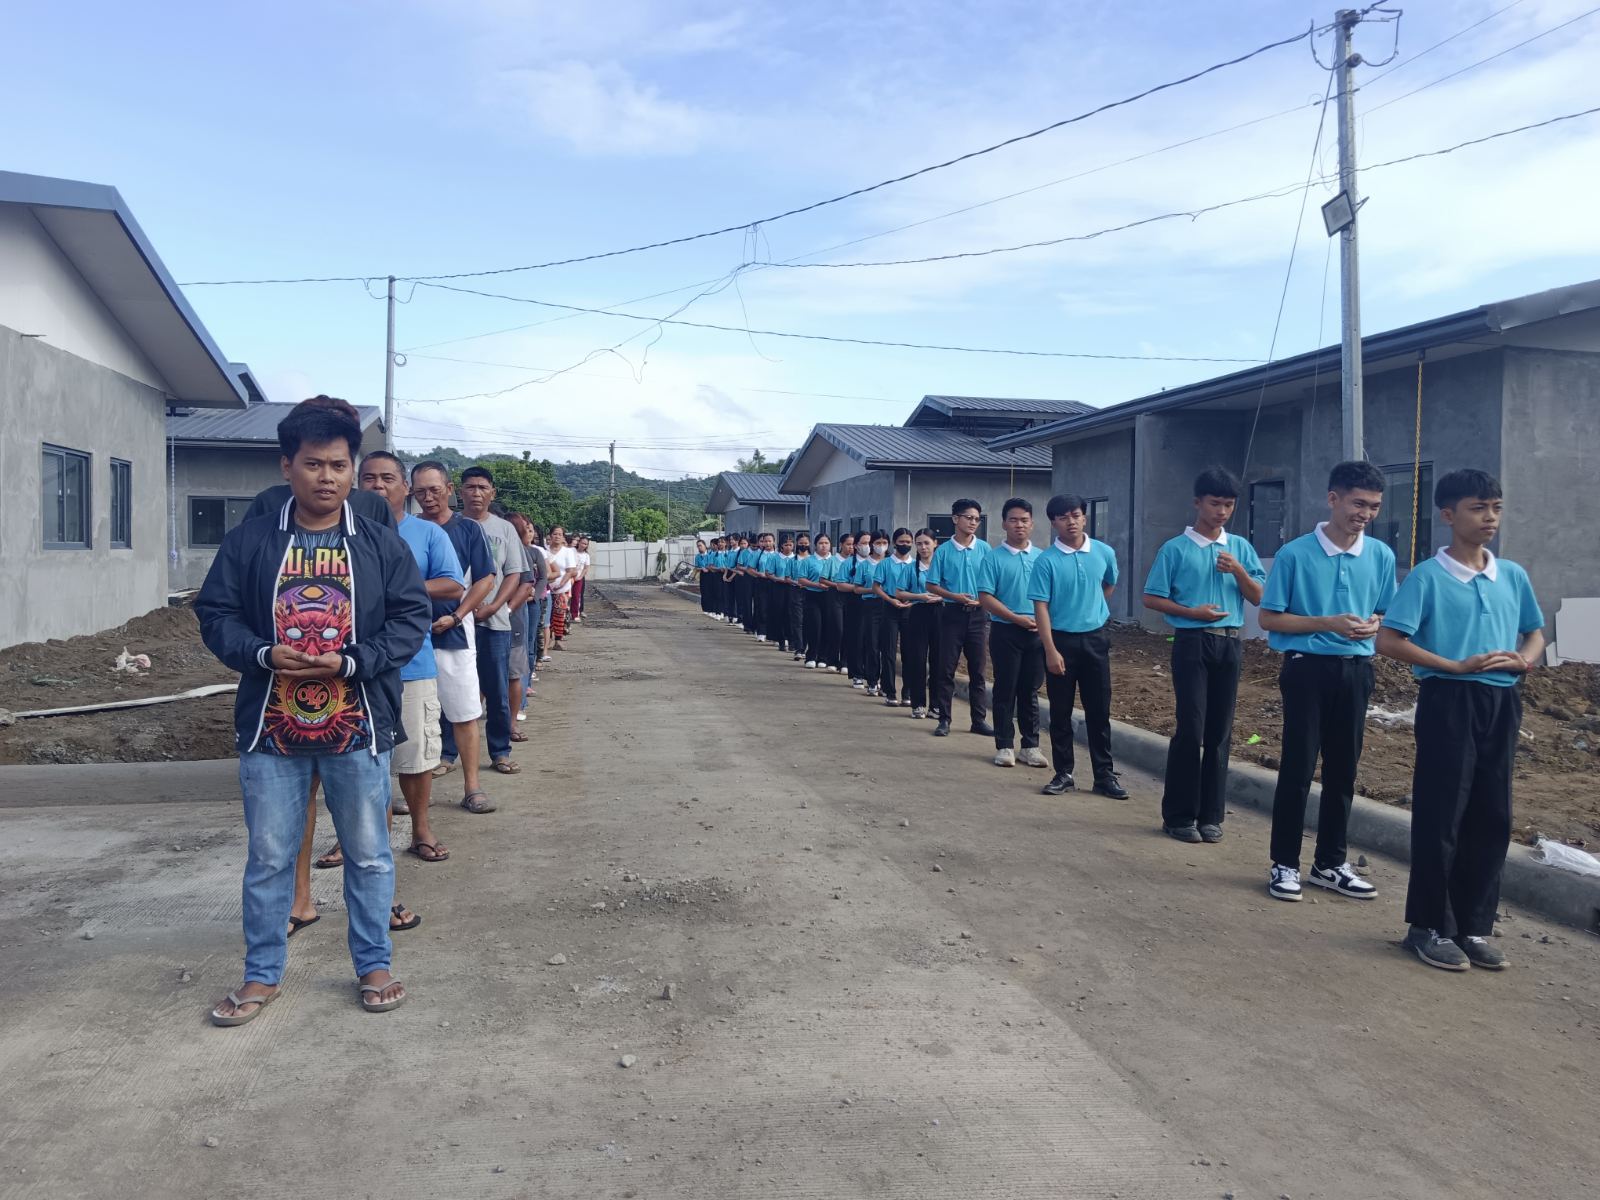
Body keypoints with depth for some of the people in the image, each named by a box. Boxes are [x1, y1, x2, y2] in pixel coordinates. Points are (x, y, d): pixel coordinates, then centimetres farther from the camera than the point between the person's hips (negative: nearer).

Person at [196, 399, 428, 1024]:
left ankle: (373, 966, 27)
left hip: (357, 727, 0)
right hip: (271, 727, 1)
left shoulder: (383, 544, -1)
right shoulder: (247, 541, 1)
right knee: (268, 857, 12)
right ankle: (261, 975, 30)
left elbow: (411, 618, -4)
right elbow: (215, 613, 3)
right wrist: (263, 653, -16)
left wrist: (349, 663, -17)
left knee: (369, 854, 10)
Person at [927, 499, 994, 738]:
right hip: (952, 613, -1)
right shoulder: (943, 551, -2)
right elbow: (932, 585, 0)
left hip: (977, 614, 1)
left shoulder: (984, 549, 2)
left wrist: (981, 600, -12)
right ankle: (944, 719, 9)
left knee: (977, 669, 6)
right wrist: (956, 597, -14)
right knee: (947, 669, 2)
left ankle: (979, 719, 13)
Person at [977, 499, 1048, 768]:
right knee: (1005, 690, 3)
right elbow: (985, 598, -8)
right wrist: (1018, 619, -14)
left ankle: (1030, 746, 16)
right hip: (1005, 631, -3)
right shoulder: (993, 558, -3)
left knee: (1030, 691, 9)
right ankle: (1005, 746, 11)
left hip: (1037, 633, 3)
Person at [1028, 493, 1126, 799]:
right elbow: (1041, 607, -12)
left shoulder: (1104, 553, 0)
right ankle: (1063, 773, 16)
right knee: (1061, 712, 5)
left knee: (1099, 711, 6)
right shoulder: (1046, 561, -11)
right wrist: (1051, 651, -17)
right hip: (1061, 640, -2)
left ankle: (1105, 774, 14)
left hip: (1095, 638, 2)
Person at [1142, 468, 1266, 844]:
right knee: (1190, 728, -4)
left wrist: (1238, 571, -11)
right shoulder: (1175, 549, -2)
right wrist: (1191, 612, -14)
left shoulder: (1240, 547, 9)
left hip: (1231, 644, 4)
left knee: (1220, 731, 7)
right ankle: (1179, 815, 5)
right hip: (1192, 642, -4)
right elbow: (1151, 599, -2)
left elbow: (1259, 598, 6)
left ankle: (1211, 814, 15)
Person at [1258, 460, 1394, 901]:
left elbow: (1387, 615, 14)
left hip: (1356, 670, 4)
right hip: (1308, 667, -4)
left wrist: (1372, 626, -10)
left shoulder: (1381, 556, 3)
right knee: (1298, 767, 0)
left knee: (1343, 770, 11)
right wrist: (1327, 623, -17)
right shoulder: (1295, 554, -9)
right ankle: (1285, 864, 12)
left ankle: (1330, 863, 24)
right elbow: (1269, 618, -5)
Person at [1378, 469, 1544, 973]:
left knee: (1492, 818, 9)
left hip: (1501, 703, 6)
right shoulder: (1427, 577, -8)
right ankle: (1429, 926, 11)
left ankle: (1475, 926, 21)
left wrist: (1525, 659, -2)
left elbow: (1536, 631, 21)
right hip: (1449, 700, -5)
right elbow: (1388, 640, -12)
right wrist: (1455, 665, -18)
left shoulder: (1513, 575, 9)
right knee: (1440, 816, -1)